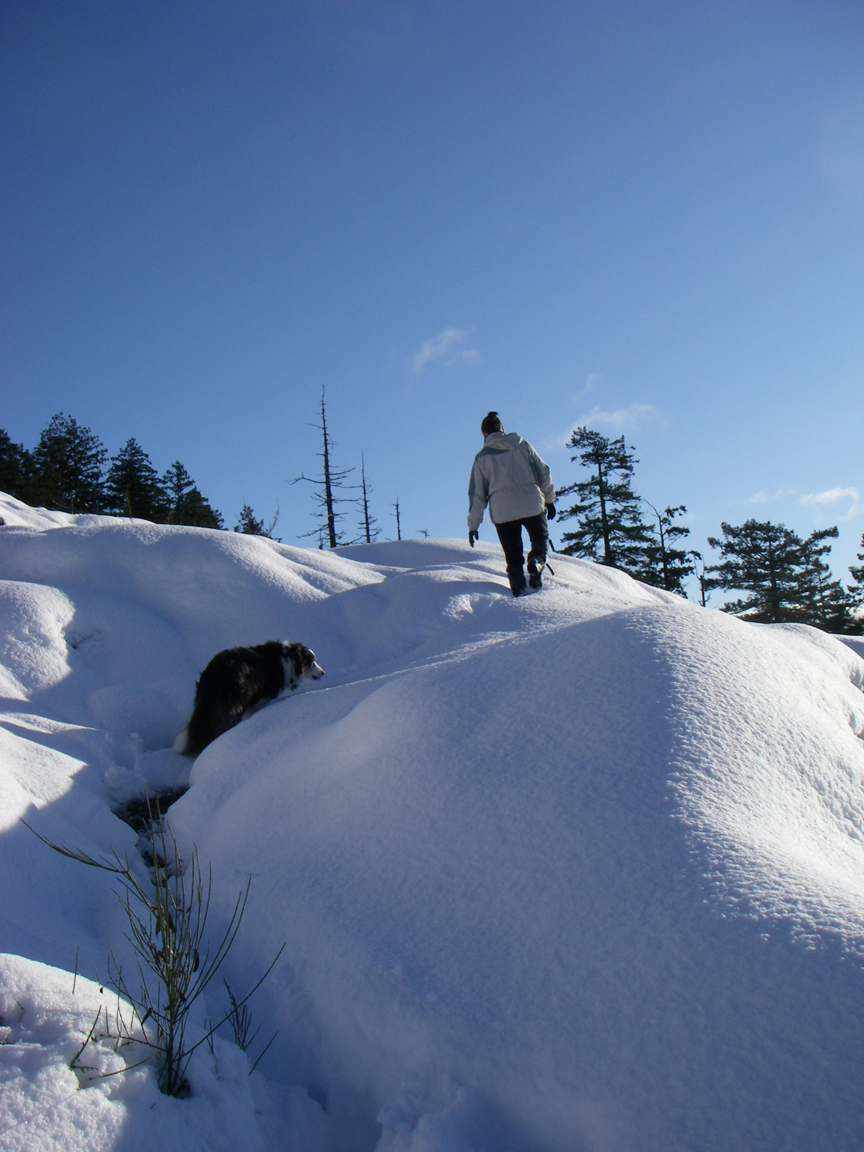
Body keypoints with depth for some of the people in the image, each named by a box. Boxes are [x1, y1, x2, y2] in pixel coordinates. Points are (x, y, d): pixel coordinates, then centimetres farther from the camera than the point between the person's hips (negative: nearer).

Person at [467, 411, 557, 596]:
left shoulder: (481, 457, 7)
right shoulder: (522, 445, 10)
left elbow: (477, 493, 7)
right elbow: (544, 472, 9)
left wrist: (473, 524, 10)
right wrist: (549, 499, 19)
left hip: (502, 511, 0)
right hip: (532, 504, 0)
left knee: (514, 557, 10)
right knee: (540, 537, 21)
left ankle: (520, 591, -2)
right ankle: (537, 559, -10)